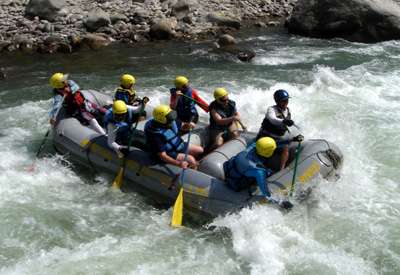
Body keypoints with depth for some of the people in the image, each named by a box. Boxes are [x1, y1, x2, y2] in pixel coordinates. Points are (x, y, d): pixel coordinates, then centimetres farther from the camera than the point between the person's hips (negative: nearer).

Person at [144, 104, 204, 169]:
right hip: (170, 154, -9)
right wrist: (178, 163, -38)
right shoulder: (157, 134, -32)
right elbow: (162, 156, -31)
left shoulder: (170, 122, -9)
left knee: (200, 150, 7)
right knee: (191, 160, -21)